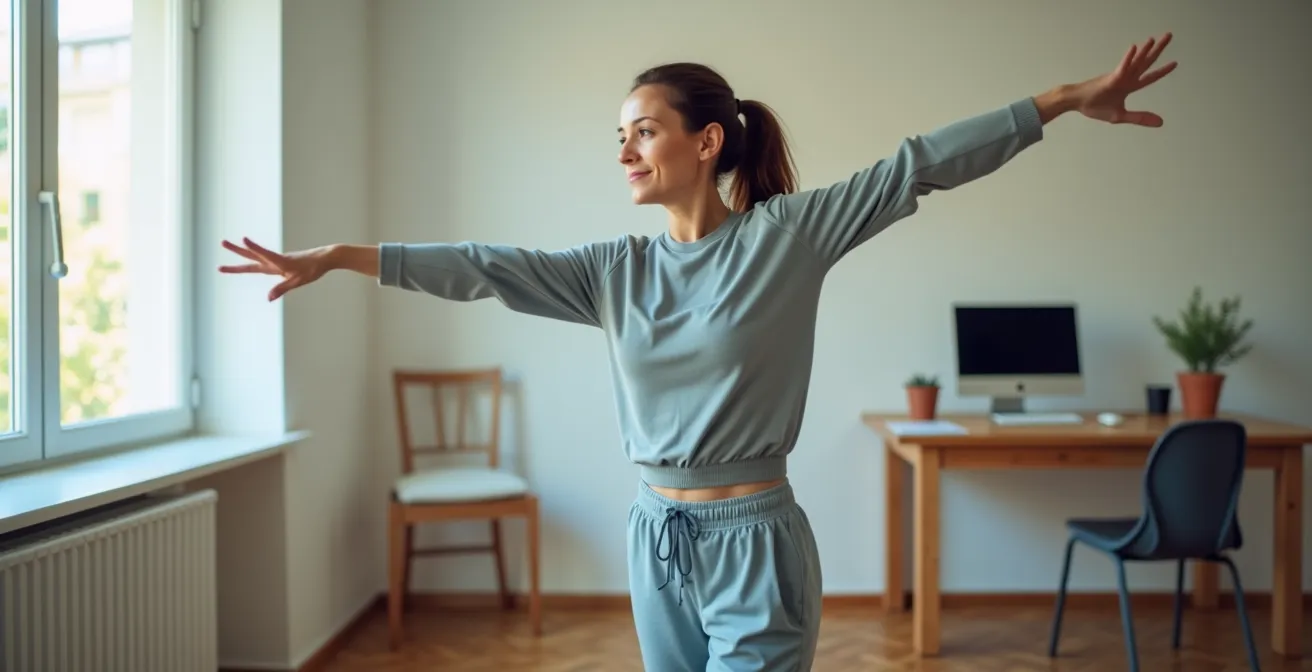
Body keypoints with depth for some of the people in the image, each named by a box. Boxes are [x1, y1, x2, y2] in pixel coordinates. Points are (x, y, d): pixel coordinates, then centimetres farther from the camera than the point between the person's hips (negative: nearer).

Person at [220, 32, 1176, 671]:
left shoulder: (786, 235, -7)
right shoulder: (616, 269, 5)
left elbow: (919, 167, -9)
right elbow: (483, 268, 0)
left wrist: (1068, 100, -10)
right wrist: (337, 257, -4)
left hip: (754, 543, -5)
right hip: (655, 540, 5)